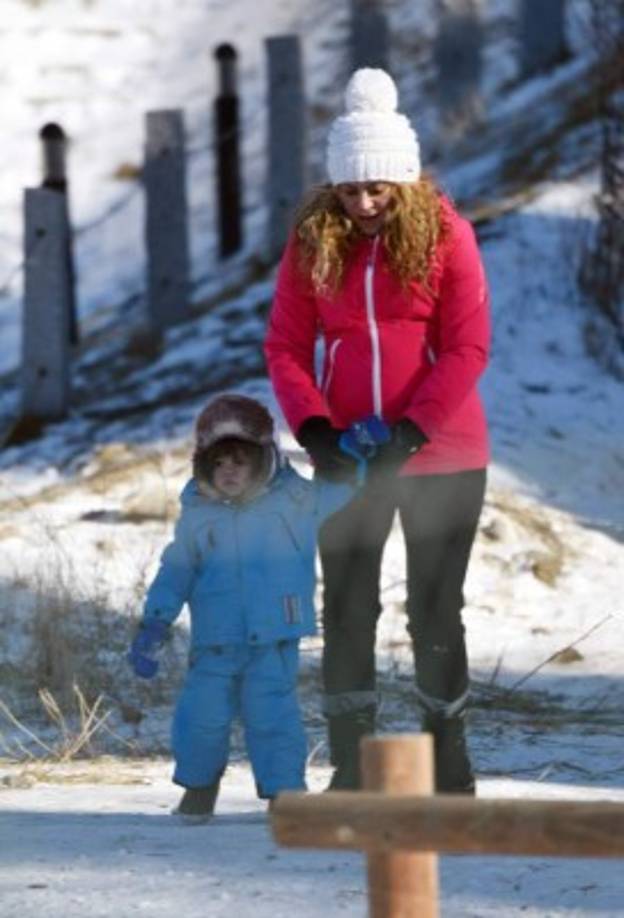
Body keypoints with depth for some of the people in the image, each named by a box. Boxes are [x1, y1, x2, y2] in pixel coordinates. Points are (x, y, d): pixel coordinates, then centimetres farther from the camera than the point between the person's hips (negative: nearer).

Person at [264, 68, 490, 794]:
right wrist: (314, 429, -15)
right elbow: (285, 346, 1)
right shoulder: (314, 240, 0)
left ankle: (448, 765, 18)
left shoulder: (444, 233, -7)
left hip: (441, 454, -2)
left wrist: (409, 434, -19)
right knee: (346, 610, 2)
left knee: (435, 610, 5)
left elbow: (468, 348, -11)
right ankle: (349, 773, 7)